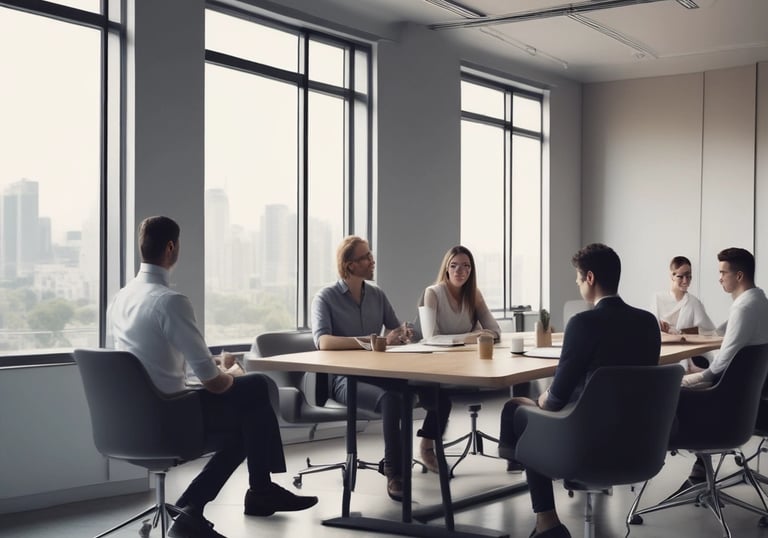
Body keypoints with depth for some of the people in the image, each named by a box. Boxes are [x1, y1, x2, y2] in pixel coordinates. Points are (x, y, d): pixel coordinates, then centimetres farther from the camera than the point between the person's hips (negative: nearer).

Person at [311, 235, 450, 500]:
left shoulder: (377, 294, 12)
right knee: (392, 400, -37)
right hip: (344, 378, -5)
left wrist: (403, 333, -9)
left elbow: (396, 330, 18)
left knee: (437, 394, -17)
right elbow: (323, 341, -23)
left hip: (379, 372, 6)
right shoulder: (326, 298, -6)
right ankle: (394, 474, -26)